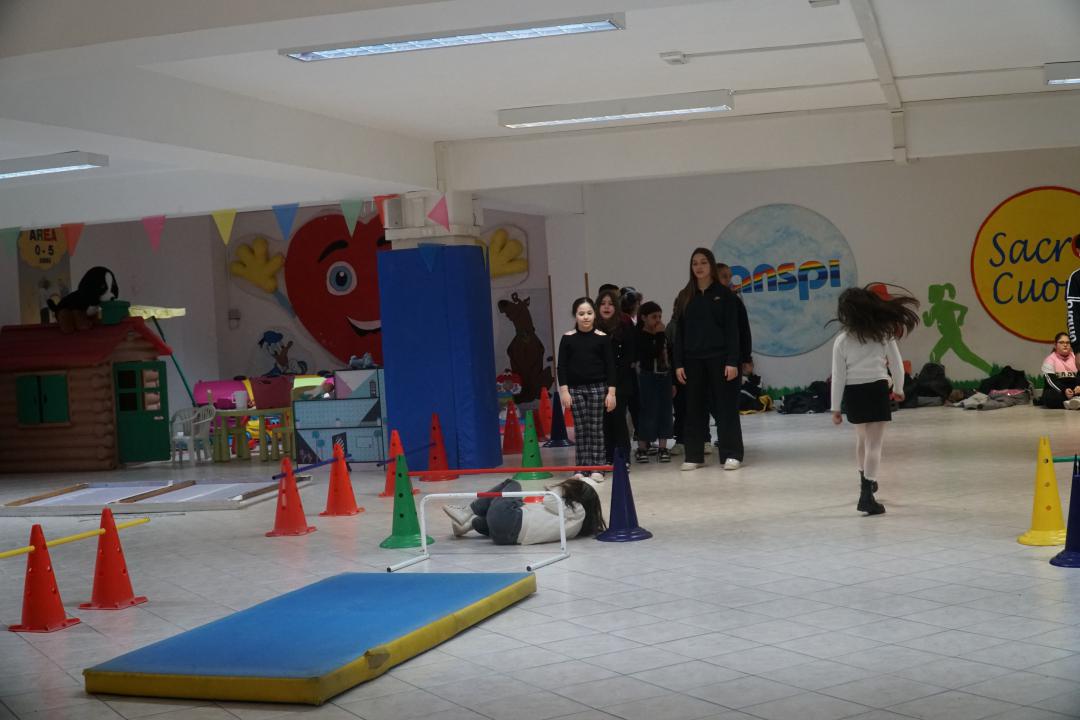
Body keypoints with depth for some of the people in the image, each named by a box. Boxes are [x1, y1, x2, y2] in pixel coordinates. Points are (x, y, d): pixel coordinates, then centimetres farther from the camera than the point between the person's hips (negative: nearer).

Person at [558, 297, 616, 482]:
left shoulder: (602, 338, -1)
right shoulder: (568, 339, 1)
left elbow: (610, 366, 0)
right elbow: (562, 366, 2)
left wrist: (611, 392, -5)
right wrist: (564, 390, -5)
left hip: (597, 388, -1)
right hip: (575, 389, 1)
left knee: (596, 428, 1)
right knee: (580, 430, 2)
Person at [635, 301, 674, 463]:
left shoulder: (663, 335, 10)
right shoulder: (640, 336, -9)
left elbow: (669, 354, 14)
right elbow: (653, 352, -23)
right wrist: (660, 334, -18)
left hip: (664, 376, 6)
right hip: (648, 376, -6)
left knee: (665, 410, 5)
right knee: (648, 410, -5)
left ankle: (662, 448, 10)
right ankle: (642, 448, 4)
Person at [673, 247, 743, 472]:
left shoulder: (724, 294, 0)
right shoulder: (685, 297, 9)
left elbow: (732, 330, -4)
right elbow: (680, 332, 8)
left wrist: (732, 361, -12)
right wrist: (678, 363, 2)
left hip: (719, 357, -3)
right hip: (693, 360, 3)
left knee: (725, 406, -1)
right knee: (694, 407, 5)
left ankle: (732, 455, 4)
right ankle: (694, 456, 11)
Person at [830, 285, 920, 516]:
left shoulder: (842, 341, -3)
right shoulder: (884, 333, -2)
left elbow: (838, 376, -3)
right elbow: (896, 364, 2)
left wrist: (835, 407, 2)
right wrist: (898, 388, 19)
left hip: (853, 393, 2)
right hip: (877, 389, -2)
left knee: (862, 438, 25)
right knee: (874, 445, -3)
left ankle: (866, 483, 44)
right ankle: (867, 495, -13)